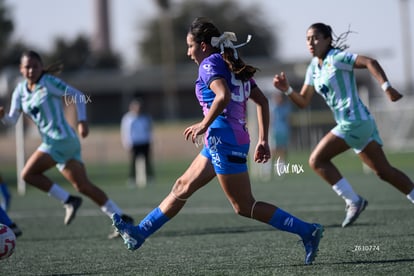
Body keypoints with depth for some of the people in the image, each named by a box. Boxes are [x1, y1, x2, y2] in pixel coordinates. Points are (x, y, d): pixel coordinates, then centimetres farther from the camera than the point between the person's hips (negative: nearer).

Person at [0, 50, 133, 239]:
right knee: (83, 186, 6)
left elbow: (78, 96, -5)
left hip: (62, 139, -7)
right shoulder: (20, 91, 13)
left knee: (28, 174, -14)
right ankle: (121, 218, 10)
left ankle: (69, 201, -7)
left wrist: (82, 121, -14)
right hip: (52, 142, 7)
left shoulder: (49, 82, -6)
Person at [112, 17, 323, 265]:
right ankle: (140, 233, 23)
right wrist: (263, 140, 15)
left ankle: (307, 231, -9)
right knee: (183, 187, 16)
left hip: (223, 139, -10)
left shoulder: (210, 64, -8)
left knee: (245, 207, -6)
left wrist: (204, 125, -15)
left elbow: (223, 96, -26)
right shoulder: (234, 67, 18)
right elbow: (262, 101, 16)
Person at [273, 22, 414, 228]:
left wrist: (386, 87, -33)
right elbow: (303, 102, 18)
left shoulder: (336, 58, -10)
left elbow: (370, 62, -22)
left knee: (317, 160, -9)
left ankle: (353, 201, -7)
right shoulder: (313, 67, 15)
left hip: (354, 121, -9)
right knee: (384, 171, 12)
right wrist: (287, 89, 1)